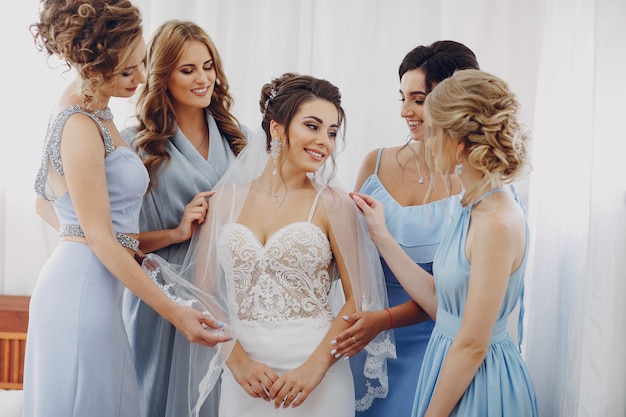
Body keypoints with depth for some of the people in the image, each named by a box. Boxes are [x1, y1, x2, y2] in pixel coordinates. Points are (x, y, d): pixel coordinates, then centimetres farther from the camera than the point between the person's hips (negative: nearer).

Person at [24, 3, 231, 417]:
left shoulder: (92, 113, 11)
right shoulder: (81, 127, -18)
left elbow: (46, 202, 19)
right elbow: (99, 238, -18)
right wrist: (175, 312, -15)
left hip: (81, 285, 10)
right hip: (82, 291, -10)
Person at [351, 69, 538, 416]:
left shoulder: (497, 221, -24)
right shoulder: (476, 207, 4)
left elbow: (472, 345, -22)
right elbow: (439, 301, 6)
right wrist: (380, 235, 11)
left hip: (477, 384, -9)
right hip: (454, 367, 9)